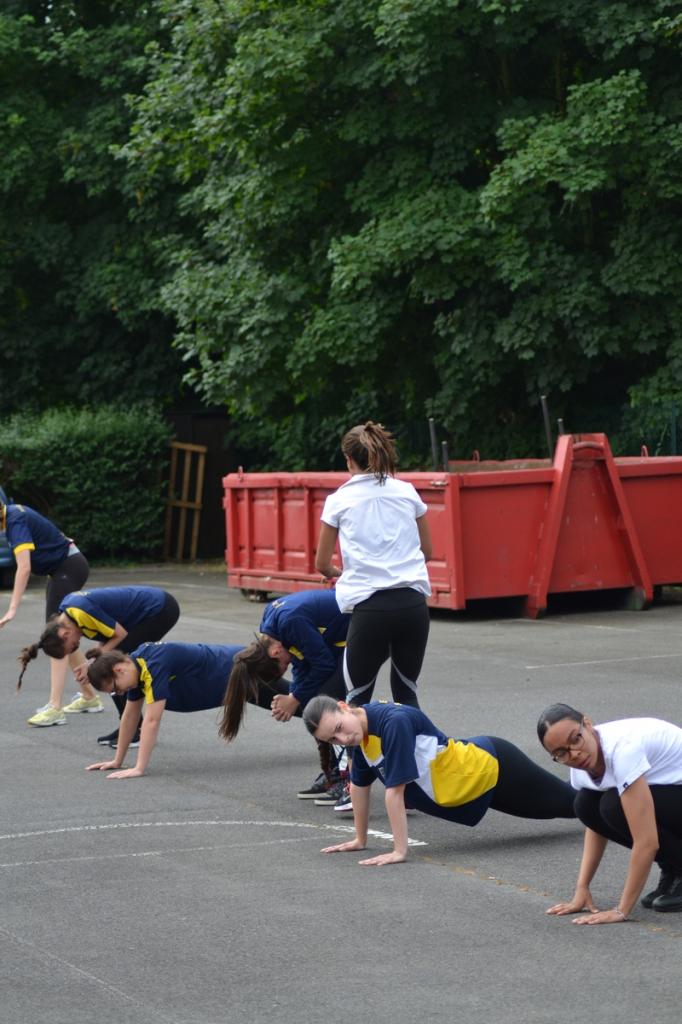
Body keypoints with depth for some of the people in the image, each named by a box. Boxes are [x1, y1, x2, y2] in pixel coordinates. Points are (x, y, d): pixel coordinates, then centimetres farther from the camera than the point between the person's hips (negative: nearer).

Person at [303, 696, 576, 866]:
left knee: (566, 803, 14)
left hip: (494, 769, -7)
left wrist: (399, 851, -32)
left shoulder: (394, 722, -36)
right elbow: (359, 785, 4)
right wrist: (360, 840, 8)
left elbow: (395, 791, -35)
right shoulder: (361, 729, -10)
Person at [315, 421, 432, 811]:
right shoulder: (407, 492, 11)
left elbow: (323, 565, 12)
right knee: (406, 692, 13)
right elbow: (427, 550, 21)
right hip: (413, 602, 2)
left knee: (357, 695, 10)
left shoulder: (340, 500, 4)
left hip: (370, 607, -2)